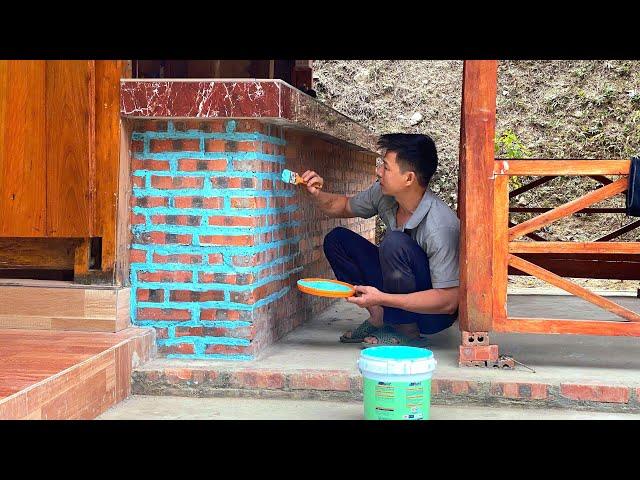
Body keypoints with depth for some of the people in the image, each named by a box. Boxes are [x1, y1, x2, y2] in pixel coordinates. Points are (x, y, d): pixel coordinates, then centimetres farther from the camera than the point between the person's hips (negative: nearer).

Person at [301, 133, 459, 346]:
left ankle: (408, 333, -15)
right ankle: (380, 318, 0)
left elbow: (448, 301, -31)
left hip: (435, 313, -7)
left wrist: (382, 299, -35)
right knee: (337, 239, 0)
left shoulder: (440, 226, -30)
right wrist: (317, 194, -10)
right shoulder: (384, 193, -9)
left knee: (395, 243, -32)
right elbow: (344, 206, 12)